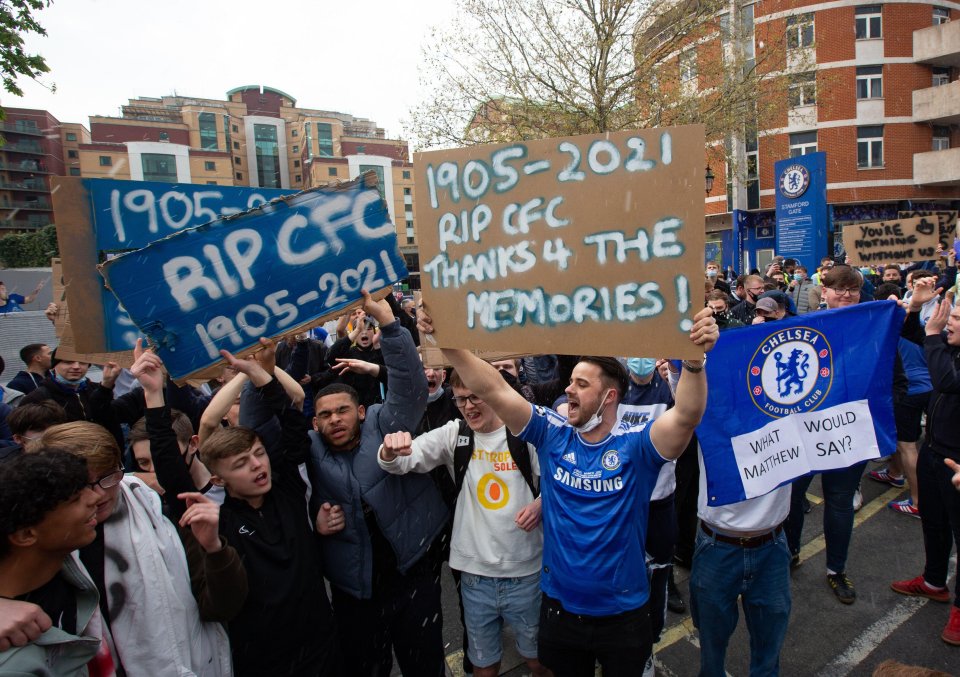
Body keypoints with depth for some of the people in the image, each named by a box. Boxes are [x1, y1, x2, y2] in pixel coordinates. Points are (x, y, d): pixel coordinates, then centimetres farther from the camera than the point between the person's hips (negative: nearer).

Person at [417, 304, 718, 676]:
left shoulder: (636, 445, -14)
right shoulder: (552, 434, -8)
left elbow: (687, 416, -33)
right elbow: (493, 390, -15)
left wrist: (694, 359, -50)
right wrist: (448, 342, -25)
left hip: (623, 614, -2)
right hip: (559, 607, 2)